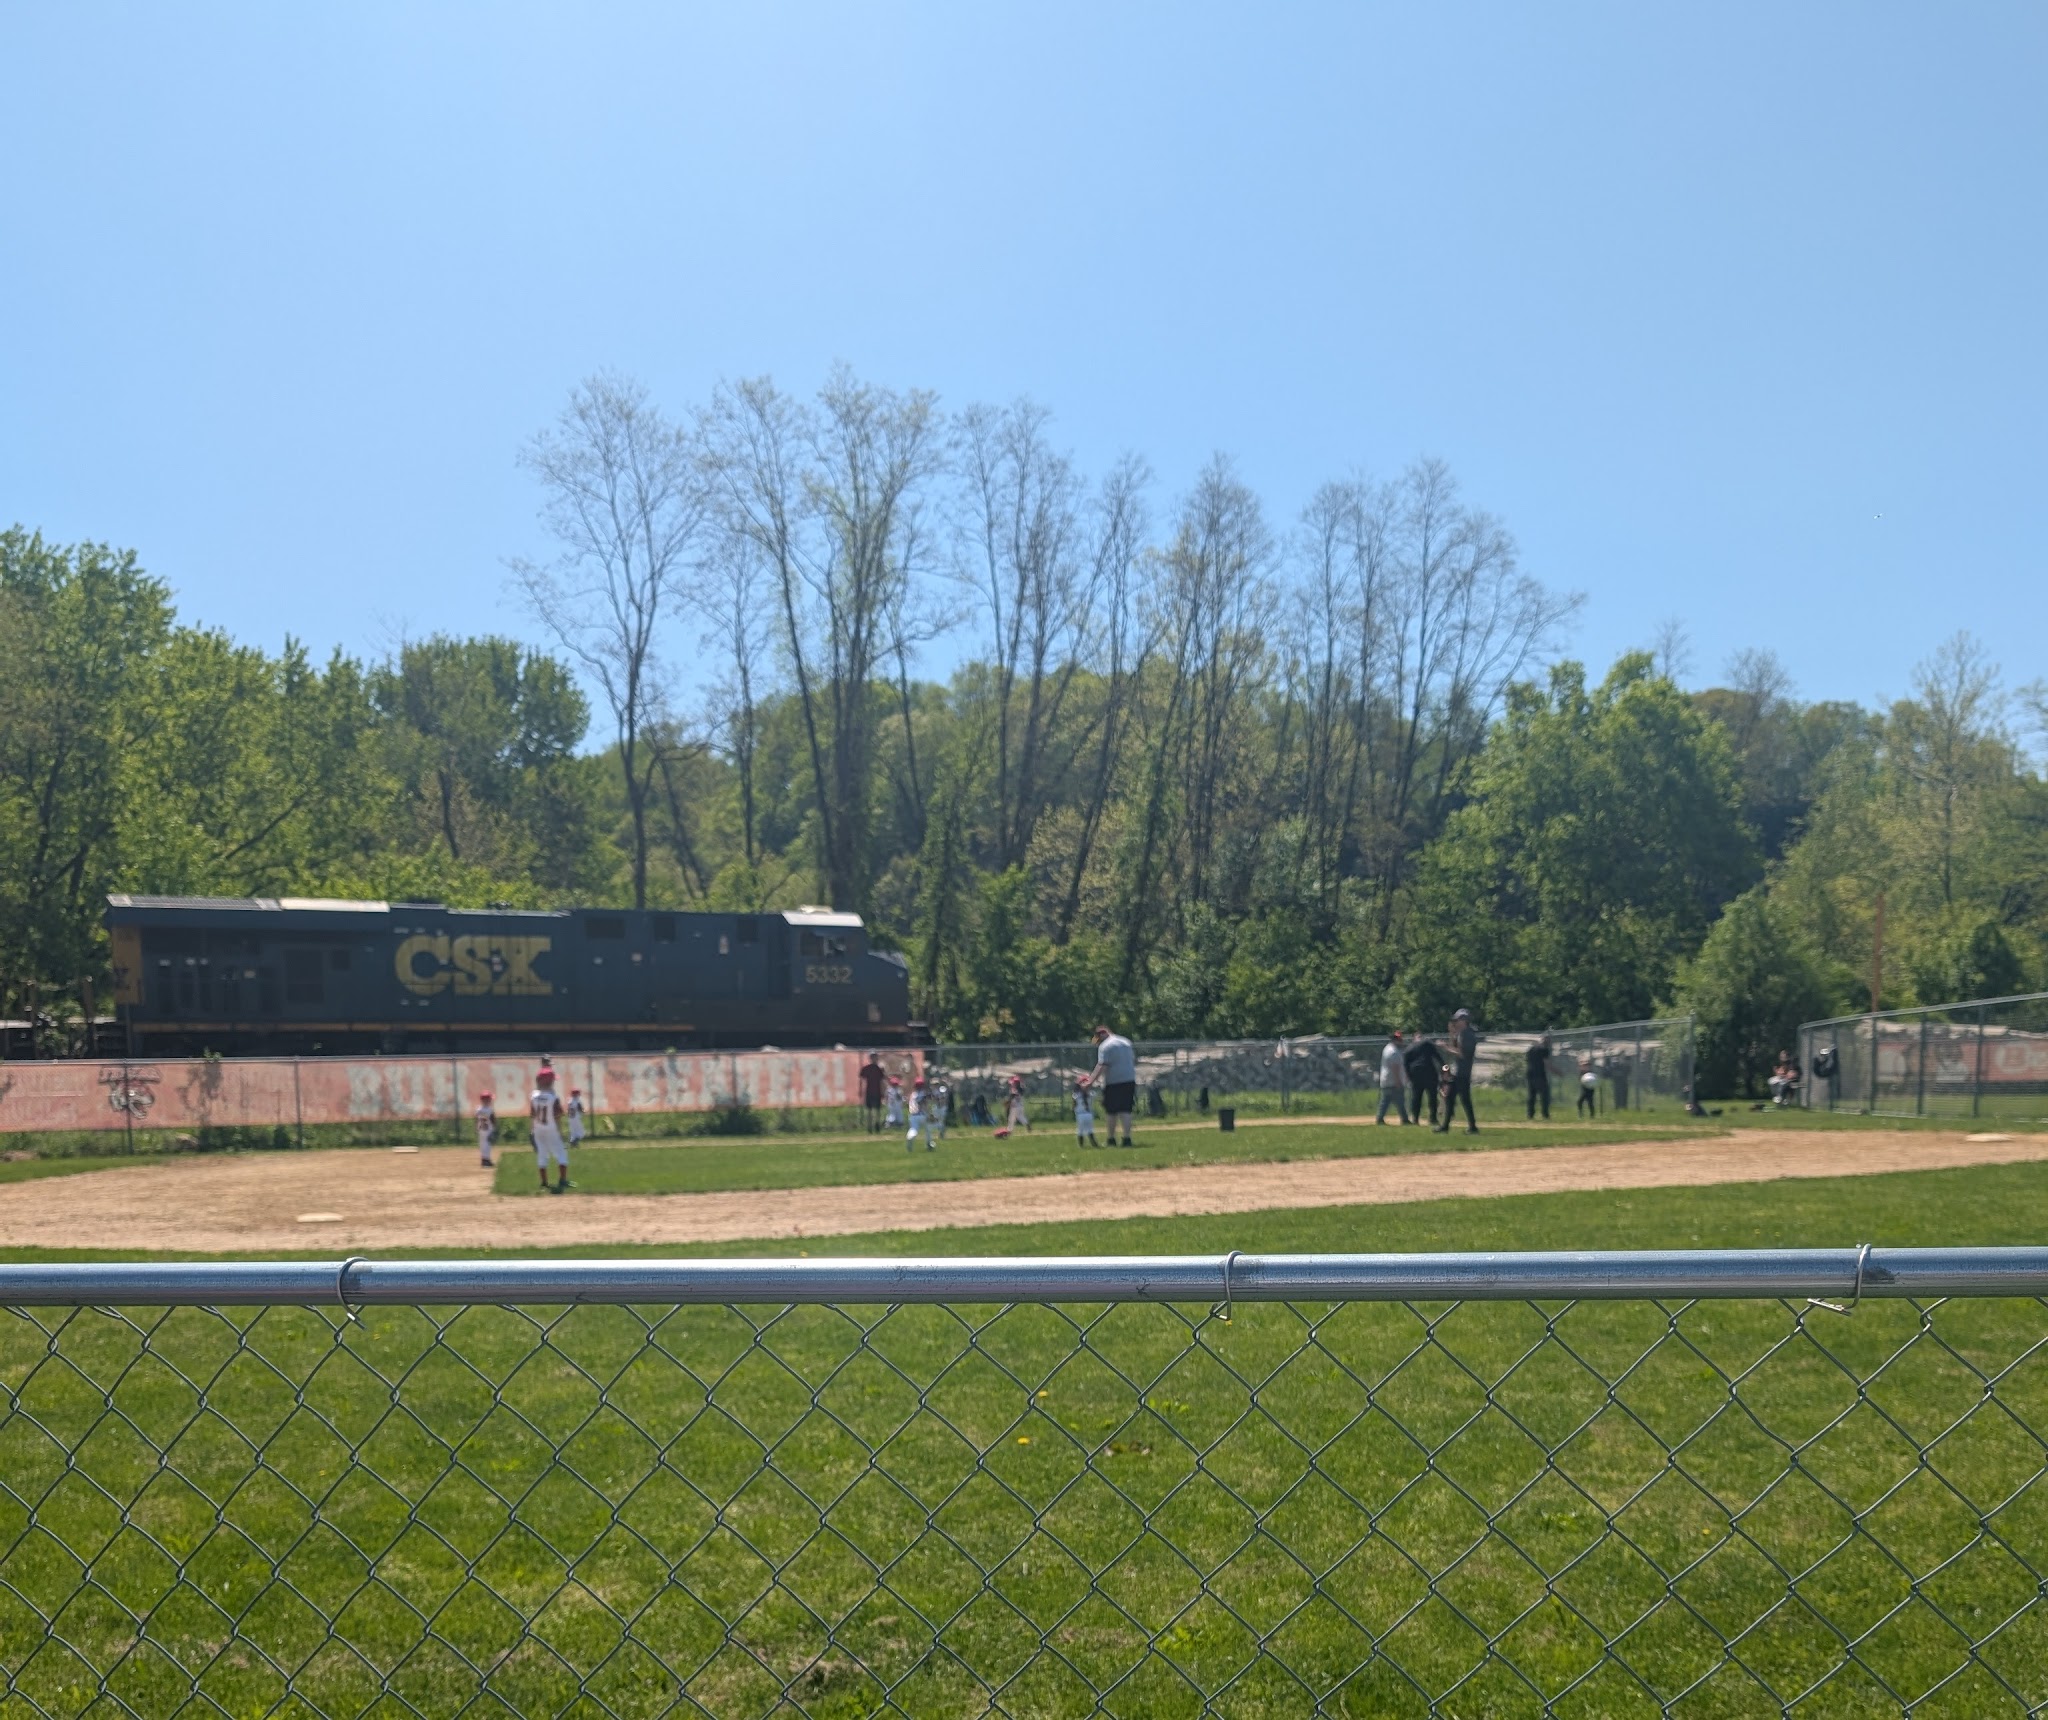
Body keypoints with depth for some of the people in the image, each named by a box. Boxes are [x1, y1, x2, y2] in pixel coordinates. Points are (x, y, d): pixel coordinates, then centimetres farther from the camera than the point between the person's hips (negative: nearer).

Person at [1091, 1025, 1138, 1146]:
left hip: (1113, 1082, -6)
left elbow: (1102, 1066, -20)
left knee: (1112, 1112, 6)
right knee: (1126, 1111, 3)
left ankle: (1111, 1140, 13)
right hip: (1130, 1080, 6)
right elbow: (1134, 1060, 21)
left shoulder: (1104, 1046, -9)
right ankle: (1127, 1138, -7)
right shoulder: (1126, 1042, 15)